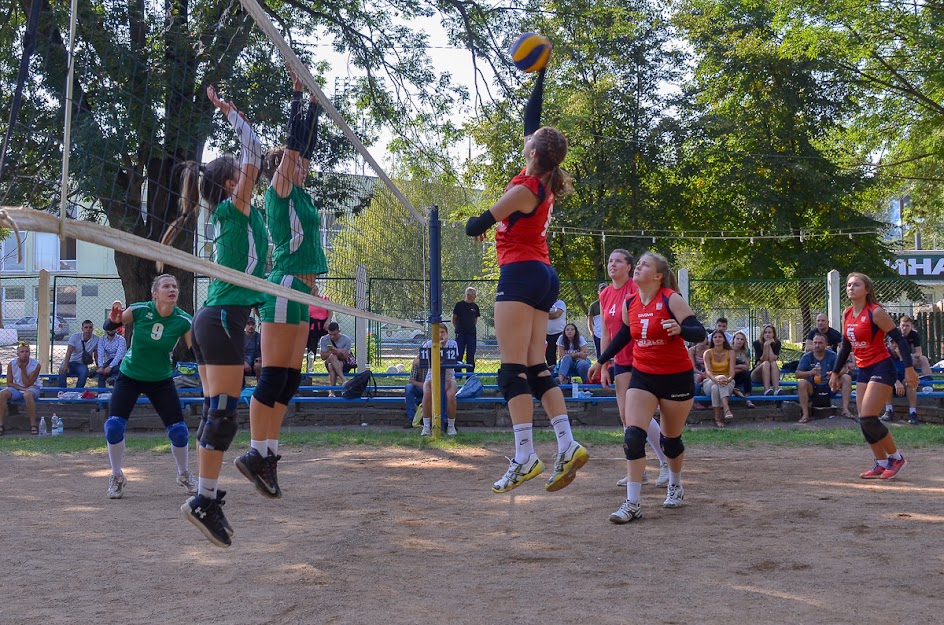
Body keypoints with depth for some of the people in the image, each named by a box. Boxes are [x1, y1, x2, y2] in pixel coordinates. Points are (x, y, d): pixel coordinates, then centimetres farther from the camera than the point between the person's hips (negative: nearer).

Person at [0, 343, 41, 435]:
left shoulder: (36, 365, -13)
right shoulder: (12, 364, -6)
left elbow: (27, 384, -14)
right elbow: (9, 383, -4)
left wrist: (23, 368, -21)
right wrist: (22, 388, -18)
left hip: (32, 388, -3)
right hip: (16, 388, 3)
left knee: (28, 395, -39)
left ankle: (33, 425, -34)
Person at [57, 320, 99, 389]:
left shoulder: (96, 340, -3)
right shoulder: (75, 336, -7)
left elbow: (96, 356, 6)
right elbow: (69, 352, -17)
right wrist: (65, 365, -31)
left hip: (82, 364, 1)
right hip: (71, 362, 0)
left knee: (84, 371, -35)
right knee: (63, 371, -33)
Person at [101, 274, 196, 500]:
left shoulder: (183, 321, -16)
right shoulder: (140, 310, -18)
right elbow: (108, 327, -6)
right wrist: (115, 320, -28)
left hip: (161, 380, 1)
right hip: (129, 376, -1)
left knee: (179, 430, -6)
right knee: (114, 425, -15)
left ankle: (184, 475, 22)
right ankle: (116, 477, 7)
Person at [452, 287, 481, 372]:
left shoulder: (475, 306, 9)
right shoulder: (459, 305, -2)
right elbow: (454, 318, 5)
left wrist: (472, 327, 7)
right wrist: (457, 328, 5)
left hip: (471, 333, 3)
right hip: (460, 333, -3)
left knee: (471, 355, 4)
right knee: (459, 354, -2)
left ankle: (470, 374, 9)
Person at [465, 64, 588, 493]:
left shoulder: (523, 191, -13)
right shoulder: (546, 183, 8)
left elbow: (476, 227, -3)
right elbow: (531, 121, 20)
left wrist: (481, 224, 20)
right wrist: (539, 78, 26)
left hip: (520, 274, -9)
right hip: (543, 276, 9)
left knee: (513, 369, -10)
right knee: (537, 367, 7)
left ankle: (525, 457, -15)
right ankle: (567, 445, -1)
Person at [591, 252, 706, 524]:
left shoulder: (671, 299, -15)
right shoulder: (630, 304, 1)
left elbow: (699, 333, -20)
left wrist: (680, 329, -41)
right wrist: (601, 361, 23)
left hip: (676, 378, -4)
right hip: (642, 376, 4)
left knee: (671, 438, 11)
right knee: (633, 435, -13)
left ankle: (675, 485, 40)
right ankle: (632, 503, -13)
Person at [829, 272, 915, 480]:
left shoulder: (875, 312, -14)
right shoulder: (847, 315, 8)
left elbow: (899, 339, -14)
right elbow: (846, 346, 19)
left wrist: (909, 368, -20)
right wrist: (835, 372, 20)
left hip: (882, 369, -8)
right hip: (864, 371, 8)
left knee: (868, 418, -13)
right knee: (864, 421, 4)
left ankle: (896, 458, 4)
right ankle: (882, 464, 16)